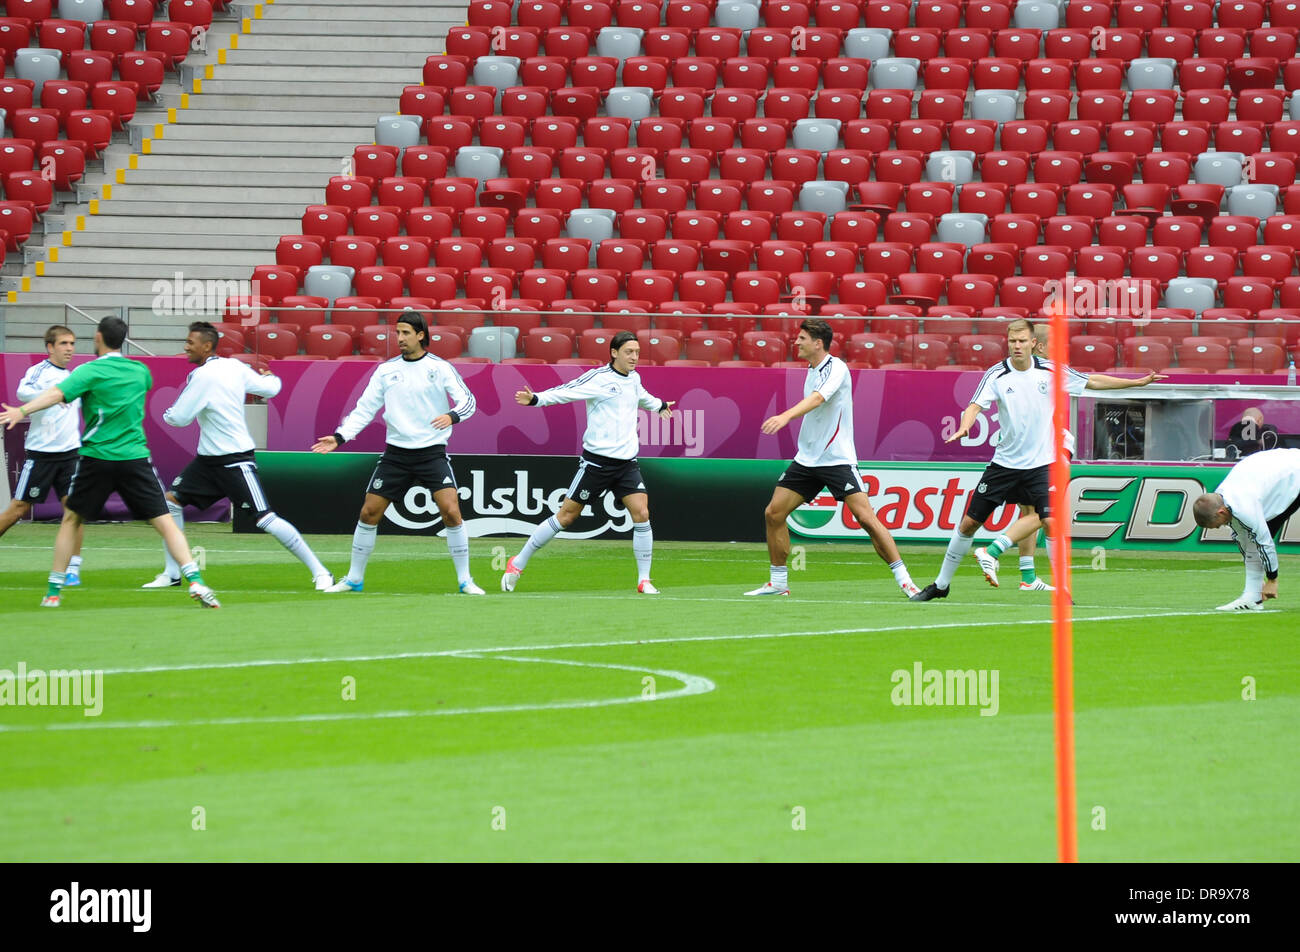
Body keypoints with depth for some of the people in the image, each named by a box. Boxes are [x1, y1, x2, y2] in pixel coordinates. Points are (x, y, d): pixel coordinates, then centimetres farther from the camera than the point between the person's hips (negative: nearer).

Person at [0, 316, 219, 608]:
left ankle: (54, 591, 14)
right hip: (135, 457, 2)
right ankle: (195, 582, -15)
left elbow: (57, 393, -22)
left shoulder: (90, 372, -5)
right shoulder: (141, 371, 9)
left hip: (96, 457, -2)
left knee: (71, 519, 16)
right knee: (165, 523, 1)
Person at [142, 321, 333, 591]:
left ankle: (319, 572, -4)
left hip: (236, 461, -10)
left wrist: (168, 414, 8)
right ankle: (171, 574, 12)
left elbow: (179, 418, -16)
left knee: (266, 520, -11)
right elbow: (270, 388, 12)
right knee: (171, 501, 5)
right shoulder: (233, 367, 4)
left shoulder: (203, 376, -20)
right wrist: (269, 376, 36)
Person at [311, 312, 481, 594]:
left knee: (451, 512, -16)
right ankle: (354, 579, 16)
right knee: (369, 513, 1)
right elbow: (365, 409, 8)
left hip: (432, 452, -3)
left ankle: (465, 581, -5)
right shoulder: (386, 370, 6)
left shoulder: (440, 368, -2)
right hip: (396, 452, 3)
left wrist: (451, 416, -24)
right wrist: (340, 437, -3)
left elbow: (467, 400, -3)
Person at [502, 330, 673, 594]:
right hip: (597, 460, -5)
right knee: (566, 516, -1)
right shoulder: (598, 378, -11)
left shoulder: (633, 378, 11)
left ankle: (644, 580, 1)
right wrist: (536, 399, -35)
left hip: (627, 462, 6)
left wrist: (659, 405, 54)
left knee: (641, 515, -10)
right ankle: (517, 564, 11)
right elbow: (565, 392, -19)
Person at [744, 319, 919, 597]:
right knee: (773, 513, 1)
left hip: (838, 459, -8)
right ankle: (778, 582, 12)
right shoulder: (812, 371, 11)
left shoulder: (835, 368, -14)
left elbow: (817, 399, -32)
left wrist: (786, 416, -47)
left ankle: (903, 579, -9)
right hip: (807, 458, 8)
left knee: (865, 517, -16)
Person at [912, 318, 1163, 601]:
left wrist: (1139, 382, 7)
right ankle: (941, 585, 17)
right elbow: (976, 405, -17)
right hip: (1005, 462, 0)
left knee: (1050, 522, -17)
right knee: (969, 522, 3)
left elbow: (1093, 381, 9)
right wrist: (964, 428, -40)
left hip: (1041, 463, 0)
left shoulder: (1049, 371, -2)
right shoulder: (996, 374, -6)